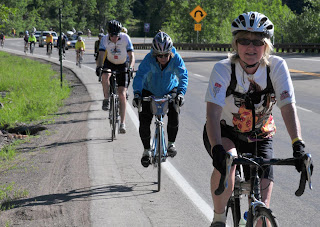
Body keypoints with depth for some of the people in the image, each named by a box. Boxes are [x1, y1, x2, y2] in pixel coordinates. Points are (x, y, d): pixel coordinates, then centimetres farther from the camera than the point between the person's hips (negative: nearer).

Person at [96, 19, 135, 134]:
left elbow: (131, 55, -24)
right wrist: (99, 67, -45)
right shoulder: (104, 39, -19)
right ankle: (106, 99, -12)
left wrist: (130, 67, -42)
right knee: (105, 75, -36)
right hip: (110, 63, 1)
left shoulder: (126, 38, -22)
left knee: (122, 94, -10)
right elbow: (101, 55, -26)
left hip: (123, 65, -1)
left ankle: (123, 123, -7)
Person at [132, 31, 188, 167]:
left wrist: (181, 93, -49)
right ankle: (146, 150, 8)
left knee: (174, 113, -22)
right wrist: (137, 94, -54)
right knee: (144, 121, -11)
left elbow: (183, 75, -33)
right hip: (150, 91, 0)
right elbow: (139, 76, -38)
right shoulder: (149, 59, -30)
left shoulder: (176, 58, -27)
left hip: (170, 90, 1)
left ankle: (171, 143, -2)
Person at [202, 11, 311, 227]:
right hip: (224, 133, -1)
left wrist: (298, 145, -41)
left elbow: (288, 107, -26)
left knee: (262, 205, -13)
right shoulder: (223, 69, -23)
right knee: (227, 161, -36)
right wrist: (217, 149, -50)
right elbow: (213, 112, -34)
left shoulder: (277, 66, -19)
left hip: (259, 136, 2)